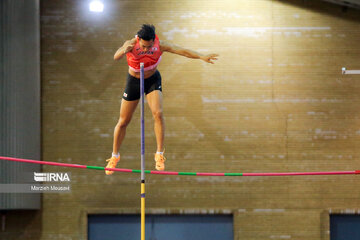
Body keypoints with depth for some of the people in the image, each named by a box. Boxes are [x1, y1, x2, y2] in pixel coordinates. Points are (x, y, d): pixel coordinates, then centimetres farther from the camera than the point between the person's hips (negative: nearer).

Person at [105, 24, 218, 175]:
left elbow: (182, 51, -25)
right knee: (123, 121, 5)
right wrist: (124, 50, -69)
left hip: (153, 80, 1)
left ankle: (160, 154, -14)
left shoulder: (160, 45, -23)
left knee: (158, 113, -22)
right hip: (134, 81, -1)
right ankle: (114, 156, 24)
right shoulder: (131, 44, -29)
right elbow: (116, 57, -45)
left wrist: (202, 57, -39)